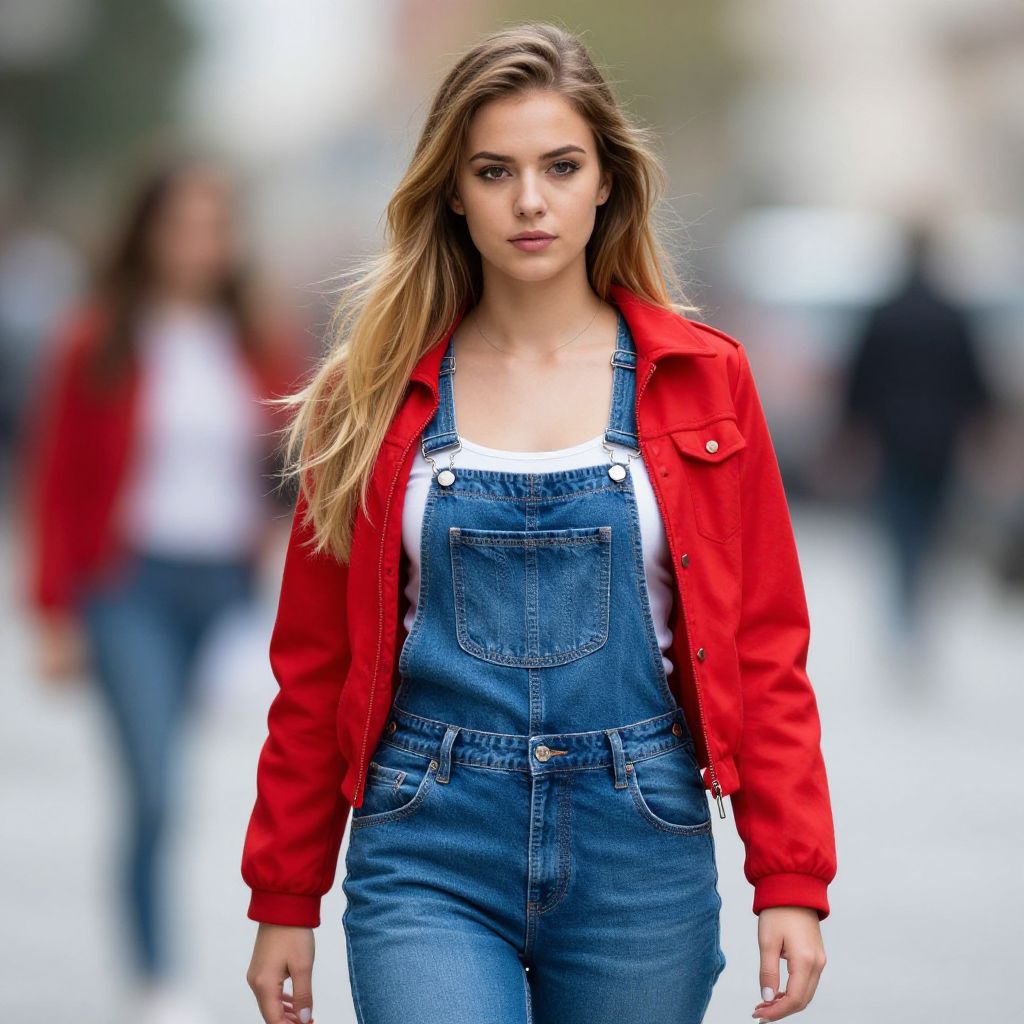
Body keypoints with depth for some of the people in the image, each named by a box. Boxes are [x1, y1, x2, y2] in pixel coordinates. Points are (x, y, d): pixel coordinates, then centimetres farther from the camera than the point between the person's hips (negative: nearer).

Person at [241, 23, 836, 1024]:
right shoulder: (377, 395, 4)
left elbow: (765, 642, 3)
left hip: (638, 848, 1)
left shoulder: (701, 380, 3)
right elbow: (315, 662, 8)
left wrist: (790, 882, -5)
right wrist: (285, 899, 8)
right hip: (430, 854, -1)